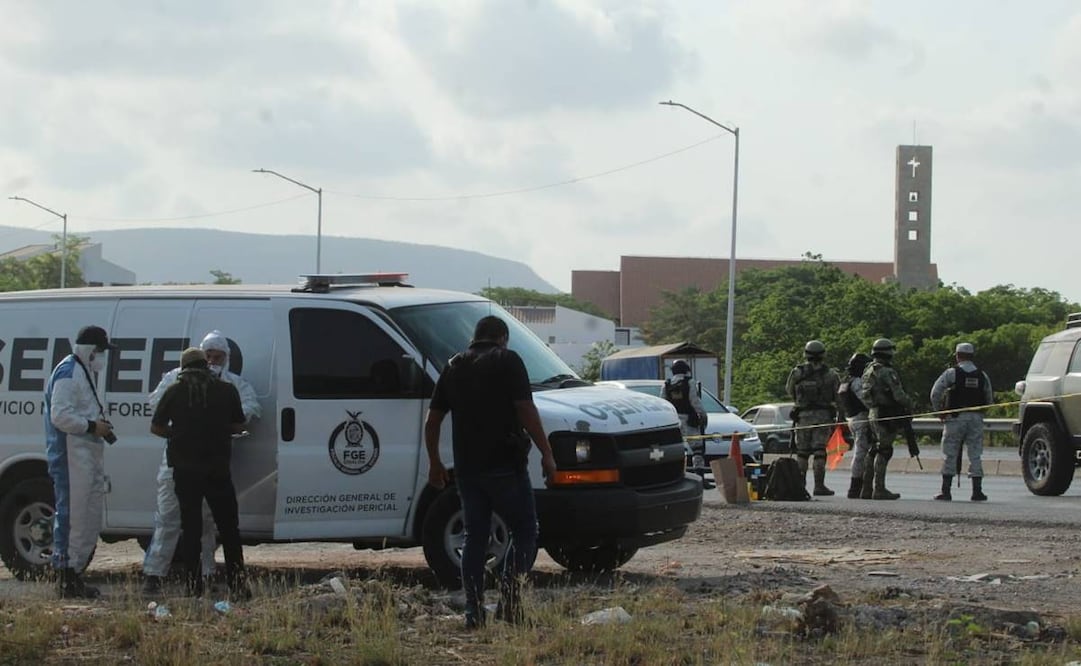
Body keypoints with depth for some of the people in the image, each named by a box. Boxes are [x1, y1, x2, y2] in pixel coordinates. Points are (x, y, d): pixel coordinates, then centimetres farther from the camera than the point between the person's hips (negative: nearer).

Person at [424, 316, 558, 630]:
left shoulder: (454, 367, 14)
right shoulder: (507, 361, -3)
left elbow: (432, 420, 16)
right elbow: (526, 410, -12)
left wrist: (434, 462, 25)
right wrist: (546, 453, -8)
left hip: (467, 467, 5)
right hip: (504, 464, -5)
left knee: (474, 537, 10)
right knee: (525, 531, 4)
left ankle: (474, 612, 6)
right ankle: (509, 599, -12)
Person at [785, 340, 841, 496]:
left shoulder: (797, 373, -1)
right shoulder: (830, 374, -2)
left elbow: (789, 390, 11)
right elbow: (839, 396, 0)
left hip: (803, 415, 1)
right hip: (823, 415, -1)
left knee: (802, 452, 9)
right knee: (819, 451, -1)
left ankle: (800, 484, 9)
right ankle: (819, 485, -6)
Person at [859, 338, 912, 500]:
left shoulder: (868, 371, 13)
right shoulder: (886, 372, -15)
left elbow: (862, 394, 18)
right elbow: (898, 395, -18)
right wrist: (909, 404, -1)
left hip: (874, 414, 9)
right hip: (887, 416, -9)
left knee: (875, 451, 14)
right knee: (884, 452, -7)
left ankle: (866, 489, 15)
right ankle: (879, 489, -7)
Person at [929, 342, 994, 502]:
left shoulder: (951, 373, -5)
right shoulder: (982, 376, 7)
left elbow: (935, 393, -10)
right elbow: (989, 399, 11)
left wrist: (939, 410, 2)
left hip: (955, 418, -3)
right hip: (976, 419, 3)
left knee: (950, 455, 2)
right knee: (975, 455, 5)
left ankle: (946, 491, 1)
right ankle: (977, 491, 3)